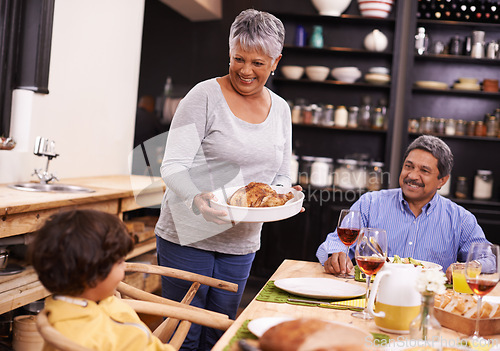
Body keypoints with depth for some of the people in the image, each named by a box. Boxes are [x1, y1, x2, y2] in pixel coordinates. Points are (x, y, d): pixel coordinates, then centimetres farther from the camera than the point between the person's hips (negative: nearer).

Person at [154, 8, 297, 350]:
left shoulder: (281, 110, 8)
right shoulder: (205, 96, -9)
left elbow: (282, 176, 15)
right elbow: (173, 165, -14)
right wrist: (196, 200, -33)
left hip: (241, 242, 5)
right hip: (188, 235, -5)